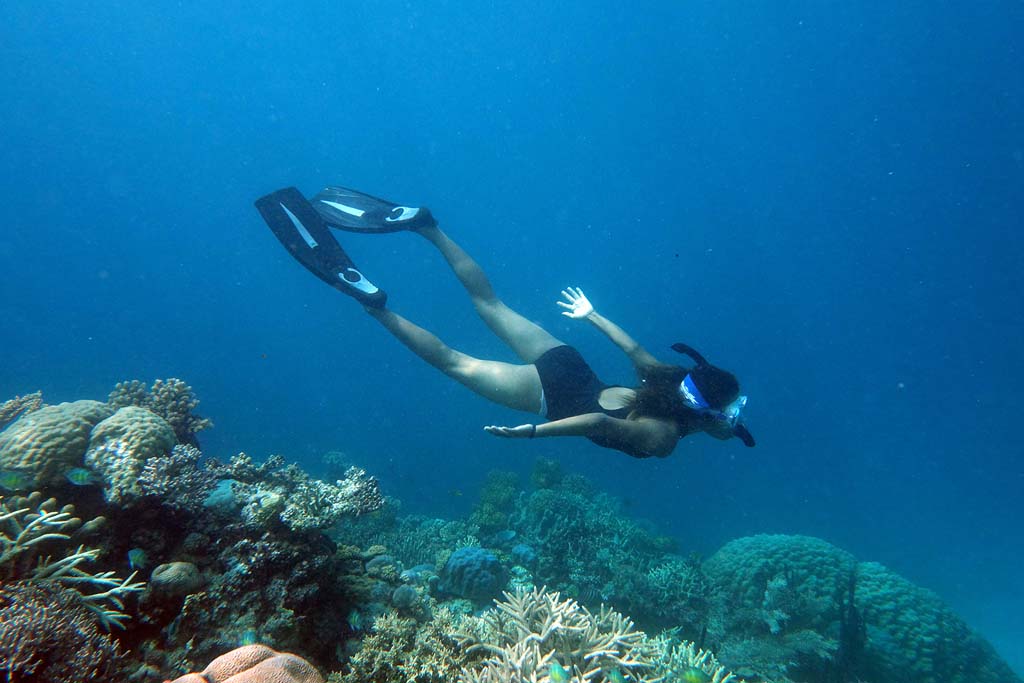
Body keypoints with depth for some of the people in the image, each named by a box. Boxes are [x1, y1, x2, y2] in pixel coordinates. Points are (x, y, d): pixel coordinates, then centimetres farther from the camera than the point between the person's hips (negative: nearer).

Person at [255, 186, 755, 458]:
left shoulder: (672, 382, 4)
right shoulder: (663, 440, -17)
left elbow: (633, 348, 13)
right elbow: (601, 422, -31)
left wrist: (591, 315, 23)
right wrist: (534, 431, -30)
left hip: (565, 366, 6)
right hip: (557, 396, -6)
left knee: (488, 302, 13)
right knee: (452, 361, -2)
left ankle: (423, 224, 11)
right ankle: (371, 300, -9)